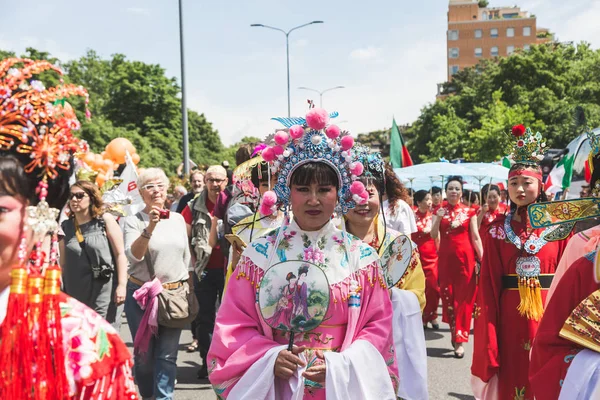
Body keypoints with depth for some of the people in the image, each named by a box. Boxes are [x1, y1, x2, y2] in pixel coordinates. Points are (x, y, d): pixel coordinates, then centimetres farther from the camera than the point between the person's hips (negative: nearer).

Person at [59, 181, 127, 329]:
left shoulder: (105, 220, 0)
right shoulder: (66, 227, 10)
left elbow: (120, 254, -3)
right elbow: (63, 263, 14)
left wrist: (122, 285, -10)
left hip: (105, 291, -4)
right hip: (76, 294, 4)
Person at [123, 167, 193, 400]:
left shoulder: (178, 219, 8)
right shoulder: (133, 221, -4)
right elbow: (133, 256, -20)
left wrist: (190, 290, 14)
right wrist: (150, 228, -32)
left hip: (175, 295, 2)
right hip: (142, 296, -2)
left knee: (167, 355, 0)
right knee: (144, 353, 9)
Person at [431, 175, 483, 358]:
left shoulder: (469, 212, 4)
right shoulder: (439, 211, 7)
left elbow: (475, 237, 2)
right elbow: (433, 236, -2)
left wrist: (483, 259, -6)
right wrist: (438, 219, -18)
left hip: (465, 257, -1)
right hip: (445, 257, 2)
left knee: (463, 297, -4)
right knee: (448, 295, 4)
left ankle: (459, 339, -3)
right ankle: (455, 331, 21)